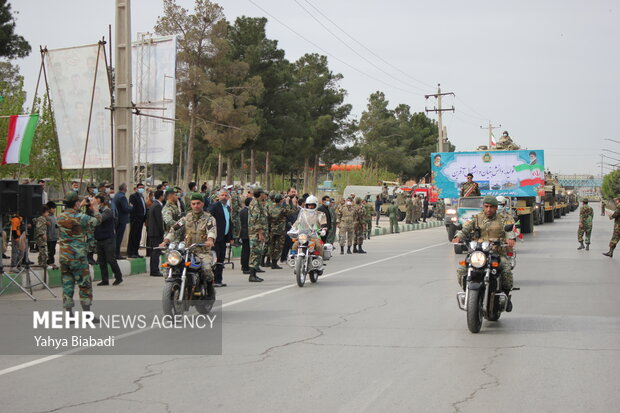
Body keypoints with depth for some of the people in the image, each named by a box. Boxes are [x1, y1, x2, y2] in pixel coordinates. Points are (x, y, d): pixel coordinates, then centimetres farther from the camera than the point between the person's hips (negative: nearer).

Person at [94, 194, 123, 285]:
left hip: (108, 239, -7)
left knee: (110, 259, -5)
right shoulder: (99, 210, 11)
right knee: (101, 261, 7)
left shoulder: (108, 211, -10)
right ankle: (105, 280, 12)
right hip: (99, 239, 7)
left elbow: (100, 218, -26)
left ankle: (118, 277, 9)